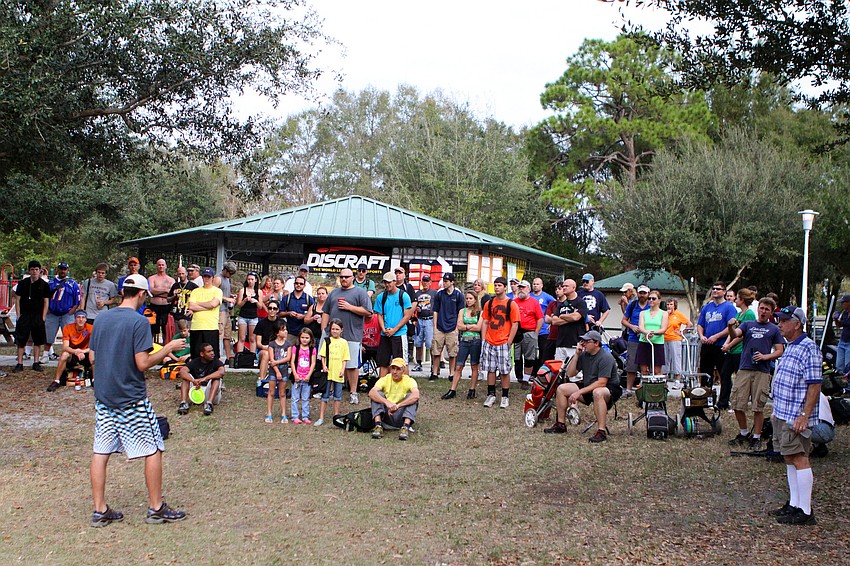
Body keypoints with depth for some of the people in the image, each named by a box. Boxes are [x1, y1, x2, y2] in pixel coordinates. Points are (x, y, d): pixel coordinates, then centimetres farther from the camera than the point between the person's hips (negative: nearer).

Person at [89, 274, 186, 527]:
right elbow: (142, 364, -18)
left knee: (100, 452, 8)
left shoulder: (101, 319, 6)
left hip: (103, 397, 6)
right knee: (153, 450, 5)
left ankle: (100, 511, 13)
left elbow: (93, 358, 12)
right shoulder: (139, 322, -14)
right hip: (132, 398, -6)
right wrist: (168, 349, -5)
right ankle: (156, 508, 11)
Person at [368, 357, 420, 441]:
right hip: (386, 415, 1)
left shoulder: (409, 381, -6)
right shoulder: (385, 380, -3)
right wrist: (386, 402, -39)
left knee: (410, 396, -23)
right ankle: (378, 426, -31)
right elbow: (371, 393, -23)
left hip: (401, 416, -1)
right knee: (377, 394, -19)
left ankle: (405, 427, -37)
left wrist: (398, 405, -37)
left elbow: (416, 395, -29)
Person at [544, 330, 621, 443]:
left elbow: (601, 383, -27)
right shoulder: (584, 354, 3)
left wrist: (579, 392, -27)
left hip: (609, 390, -8)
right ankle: (560, 424, 7)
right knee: (561, 389, -3)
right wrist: (576, 355, -8)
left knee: (598, 393, -42)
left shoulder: (605, 357, -19)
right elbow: (570, 374, 3)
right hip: (588, 388, 8)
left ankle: (601, 431, -38)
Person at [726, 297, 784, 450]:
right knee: (737, 405, 1)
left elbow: (779, 351, 9)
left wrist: (765, 357, -9)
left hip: (762, 372, -1)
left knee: (758, 407, -2)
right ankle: (744, 433, 20)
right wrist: (731, 327, -28)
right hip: (744, 369, 1)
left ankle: (756, 437, 11)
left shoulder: (774, 329, 12)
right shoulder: (747, 324, 14)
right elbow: (735, 335, -5)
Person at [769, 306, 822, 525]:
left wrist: (805, 415, -23)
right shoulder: (789, 347, 15)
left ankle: (805, 511, -3)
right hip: (783, 415, 10)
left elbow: (815, 385, -19)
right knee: (789, 458, 13)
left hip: (797, 417, -10)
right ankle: (794, 504, 21)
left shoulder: (809, 348, -15)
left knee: (799, 459, -7)